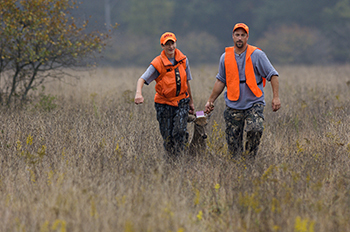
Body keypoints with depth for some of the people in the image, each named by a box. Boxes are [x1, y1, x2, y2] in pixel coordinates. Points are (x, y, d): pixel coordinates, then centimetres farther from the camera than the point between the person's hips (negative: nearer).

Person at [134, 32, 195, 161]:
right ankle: (169, 160, 17)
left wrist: (191, 101, 21)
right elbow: (142, 79, -19)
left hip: (181, 102, 2)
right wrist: (138, 93, -39)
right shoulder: (158, 63, -11)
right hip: (164, 103, -2)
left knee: (180, 132, -15)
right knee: (167, 136, 1)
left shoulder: (183, 60, 2)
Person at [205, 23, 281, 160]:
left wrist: (276, 97, -9)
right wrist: (210, 101, 18)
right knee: (233, 142, 1)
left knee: (255, 129, -26)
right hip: (233, 106, 3)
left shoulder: (256, 55, -2)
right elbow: (221, 81, 19)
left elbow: (273, 75, 0)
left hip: (254, 104, -3)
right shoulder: (225, 57, 8)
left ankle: (249, 158, -10)